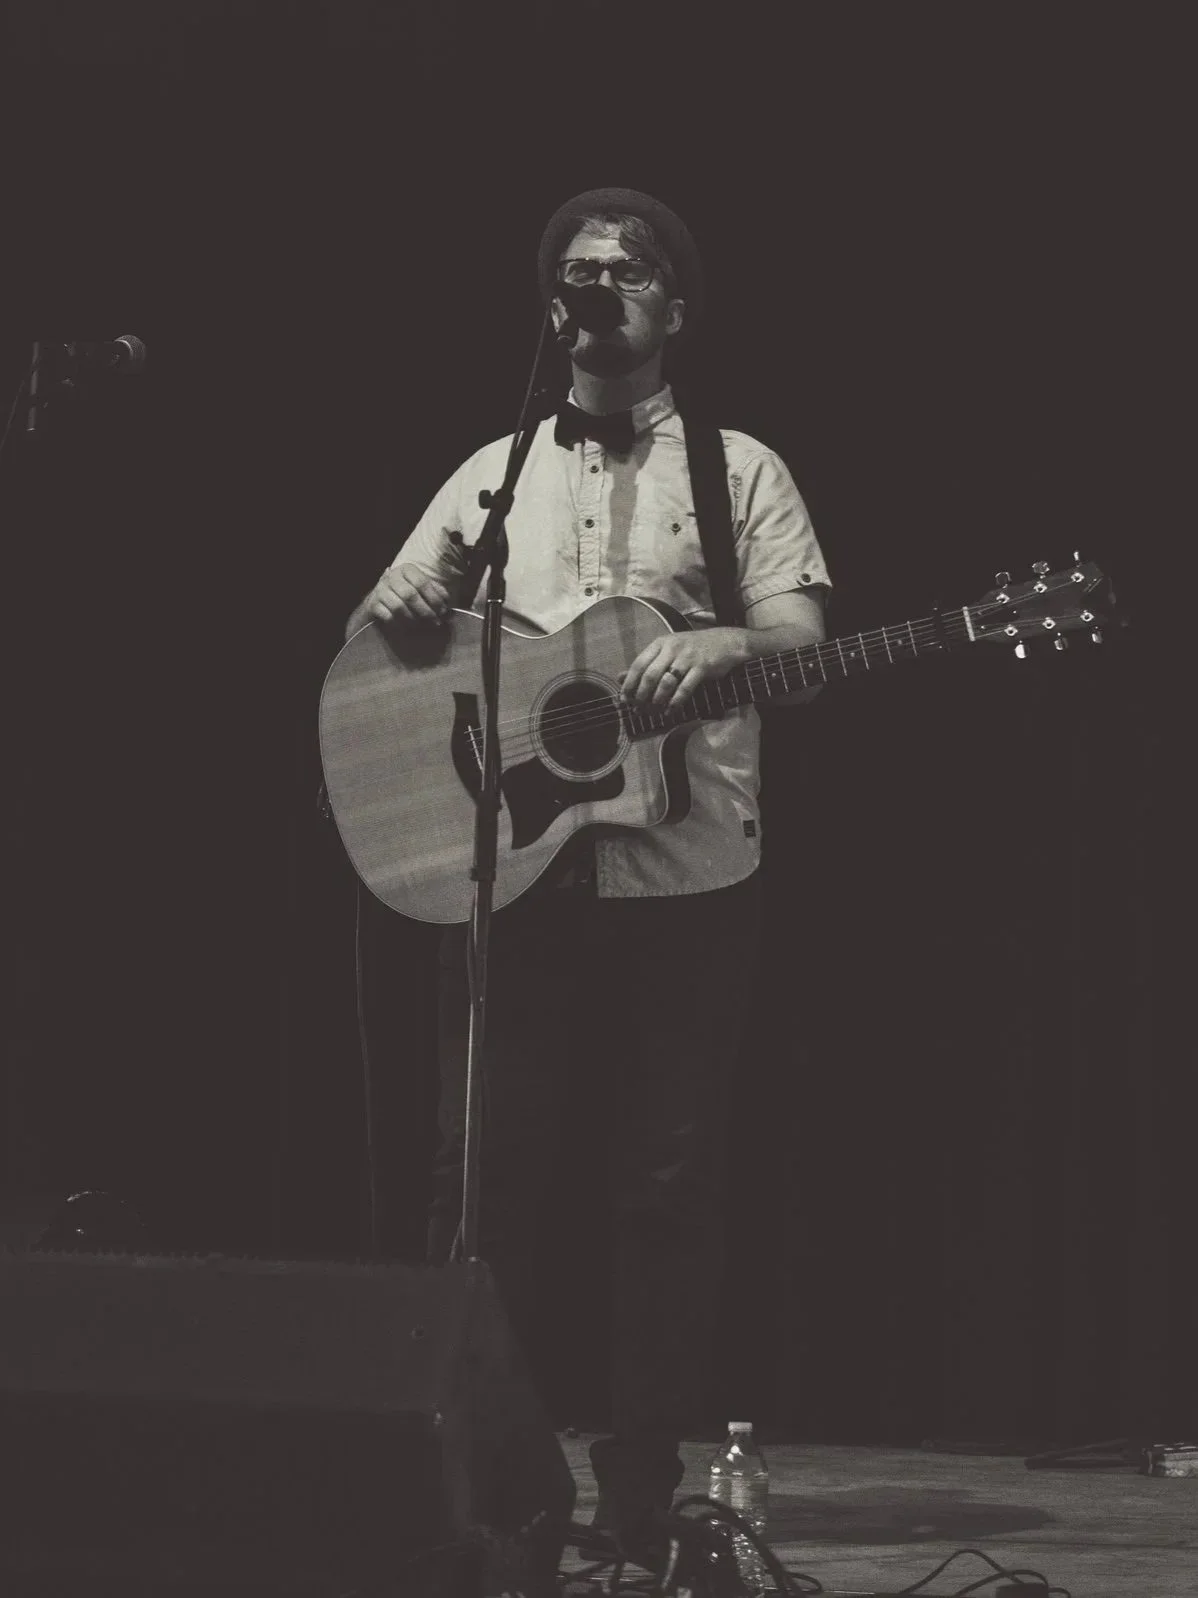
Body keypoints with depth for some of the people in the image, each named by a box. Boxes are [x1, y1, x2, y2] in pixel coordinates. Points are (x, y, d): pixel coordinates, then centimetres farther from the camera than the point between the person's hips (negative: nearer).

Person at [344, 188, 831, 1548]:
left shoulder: (738, 469, 8)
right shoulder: (495, 473, 15)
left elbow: (800, 641, -3)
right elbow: (369, 633, 17)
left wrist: (719, 646, -24)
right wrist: (398, 606, -7)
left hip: (683, 877, -2)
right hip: (509, 868, 2)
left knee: (667, 1178, 0)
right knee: (490, 1175, -1)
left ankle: (639, 1490, 9)